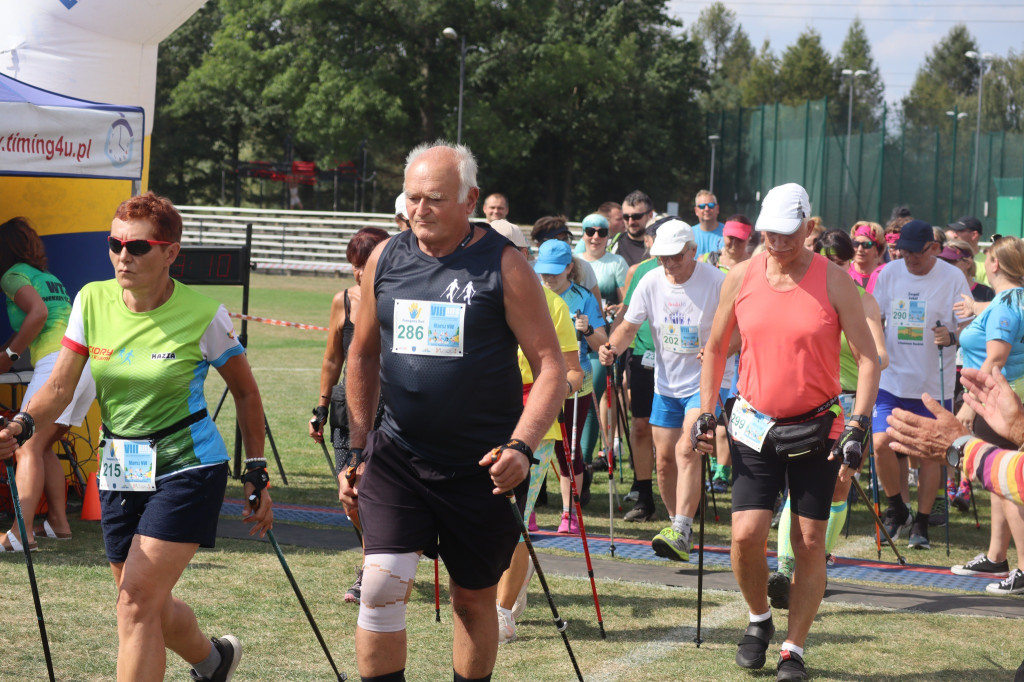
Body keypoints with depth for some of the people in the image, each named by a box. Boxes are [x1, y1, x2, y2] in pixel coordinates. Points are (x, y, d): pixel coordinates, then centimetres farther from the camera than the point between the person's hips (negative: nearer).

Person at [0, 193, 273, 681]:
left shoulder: (202, 315, -13)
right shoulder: (92, 301, -3)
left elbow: (245, 392, 0)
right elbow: (60, 386, -4)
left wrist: (256, 477, 0)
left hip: (186, 468, -5)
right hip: (119, 472, 5)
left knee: (137, 603, -14)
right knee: (149, 605, 15)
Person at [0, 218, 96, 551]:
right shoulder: (49, 277, 29)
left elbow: (38, 313, -12)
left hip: (59, 361, -9)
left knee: (28, 447, -13)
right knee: (42, 446, 17)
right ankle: (58, 522, 12)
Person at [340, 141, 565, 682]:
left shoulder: (503, 265, -8)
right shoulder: (385, 259, 4)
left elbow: (550, 366, -8)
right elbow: (363, 355, 16)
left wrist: (522, 445, -21)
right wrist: (356, 449, 12)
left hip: (483, 466, -2)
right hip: (398, 455, 2)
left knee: (474, 598, 10)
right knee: (382, 582, -14)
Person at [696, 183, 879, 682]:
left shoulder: (832, 281, -8)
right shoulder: (742, 277, 0)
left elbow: (867, 357, -7)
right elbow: (715, 348, 12)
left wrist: (858, 427, -16)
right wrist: (705, 415, 4)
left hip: (817, 430, -2)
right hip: (755, 428, 2)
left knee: (810, 543, 1)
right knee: (746, 535, -7)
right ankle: (759, 620, 20)